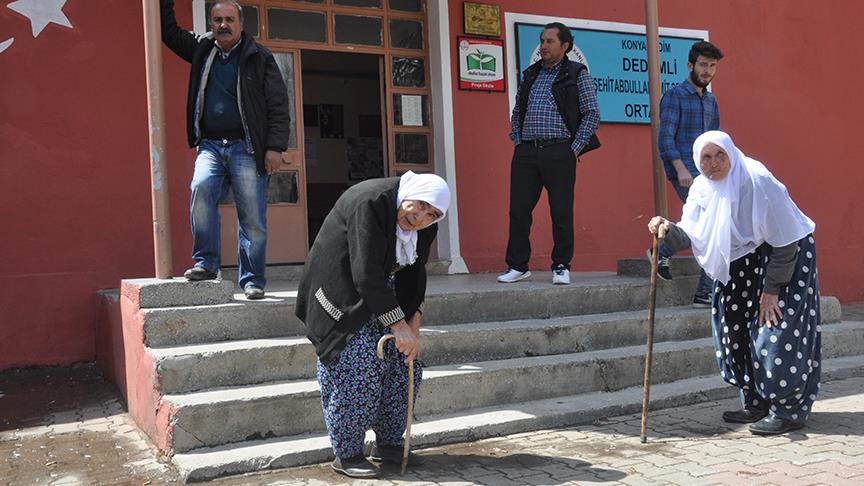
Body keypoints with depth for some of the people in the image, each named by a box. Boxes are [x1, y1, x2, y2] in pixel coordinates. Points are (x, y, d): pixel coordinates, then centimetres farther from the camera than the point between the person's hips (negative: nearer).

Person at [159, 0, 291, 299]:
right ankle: (206, 263, -16)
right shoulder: (202, 50, 17)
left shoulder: (259, 57, 5)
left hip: (246, 148, -3)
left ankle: (252, 280, 7)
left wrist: (275, 147, -8)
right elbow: (169, 31, 28)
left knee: (252, 218, -4)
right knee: (201, 188, -25)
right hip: (211, 145, 3)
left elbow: (278, 106, 0)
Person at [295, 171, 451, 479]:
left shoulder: (424, 229, -5)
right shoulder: (370, 203, -30)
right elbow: (366, 273, -34)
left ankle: (388, 442, 21)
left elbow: (414, 273, 3)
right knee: (358, 368, -12)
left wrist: (413, 323, -7)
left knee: (403, 367, 5)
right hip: (343, 291, -8)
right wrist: (398, 325, -32)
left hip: (382, 290, 8)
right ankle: (346, 454, 3)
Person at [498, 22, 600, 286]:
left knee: (561, 212, -1)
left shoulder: (577, 74, 4)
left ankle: (561, 267, 10)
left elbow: (592, 114, -1)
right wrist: (518, 142, 9)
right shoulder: (530, 75, 18)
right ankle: (518, 266, 12)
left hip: (559, 152, -4)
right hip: (525, 153, 4)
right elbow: (516, 113, 23)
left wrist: (575, 149, -7)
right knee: (518, 210, 2)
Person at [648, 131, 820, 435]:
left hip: (788, 257, -7)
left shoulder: (757, 181, -25)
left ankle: (789, 410, 1)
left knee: (777, 332, -10)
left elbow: (785, 241, -21)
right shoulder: (702, 189, -4)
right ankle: (757, 404, 18)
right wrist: (668, 230, -26)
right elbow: (690, 237, -4)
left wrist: (771, 290, -19)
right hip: (745, 261, 7)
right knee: (737, 328, 5)